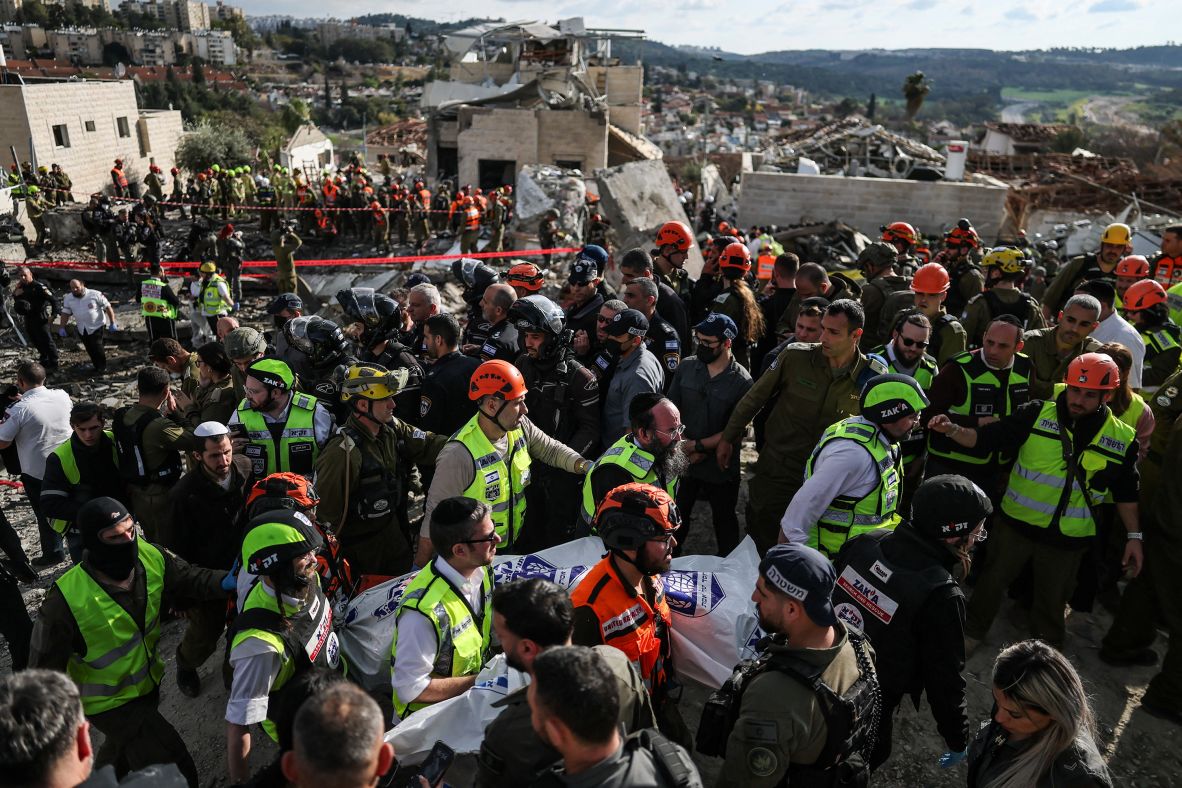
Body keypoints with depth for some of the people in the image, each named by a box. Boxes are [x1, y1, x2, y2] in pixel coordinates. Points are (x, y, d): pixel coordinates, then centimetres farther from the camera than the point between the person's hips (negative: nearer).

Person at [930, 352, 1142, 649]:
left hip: (1069, 537, 1)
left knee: (1053, 595, 20)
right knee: (993, 579, 14)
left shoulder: (1122, 438, -6)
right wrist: (952, 430, -30)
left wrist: (1134, 535, 5)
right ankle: (973, 630, 37)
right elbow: (986, 437, -13)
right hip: (1017, 523, -1)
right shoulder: (1036, 414, -12)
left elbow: (1126, 491, 5)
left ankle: (1046, 643, 45)